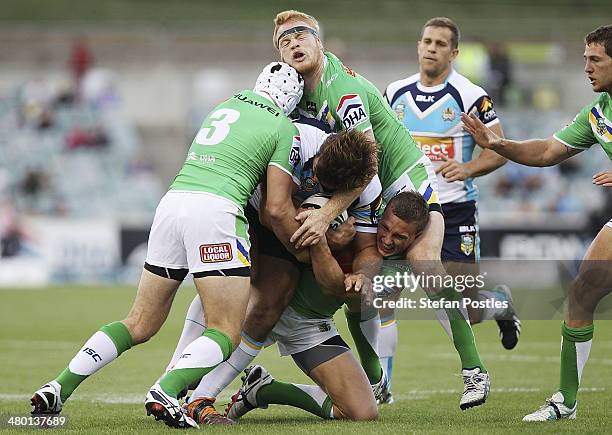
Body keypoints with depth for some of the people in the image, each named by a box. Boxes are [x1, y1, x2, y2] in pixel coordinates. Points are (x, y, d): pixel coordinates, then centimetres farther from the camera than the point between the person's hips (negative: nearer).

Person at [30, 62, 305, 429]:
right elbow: (277, 209, 1)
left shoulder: (225, 106, 26)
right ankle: (166, 392, -26)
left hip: (172, 203, 7)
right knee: (227, 333, -2)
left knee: (140, 324, 16)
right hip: (216, 210, -7)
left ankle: (59, 388, 7)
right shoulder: (285, 130, 6)